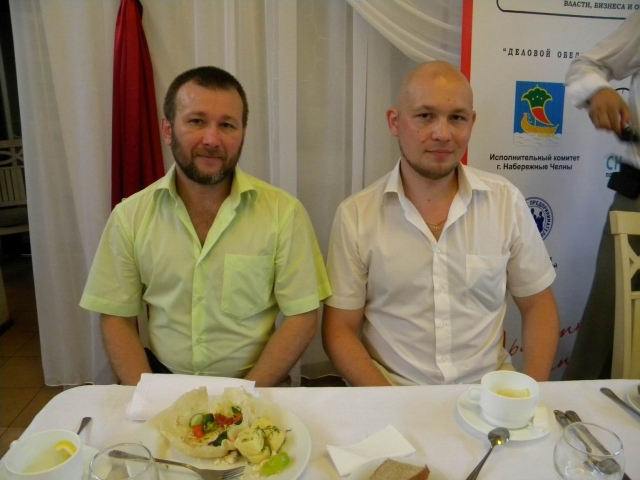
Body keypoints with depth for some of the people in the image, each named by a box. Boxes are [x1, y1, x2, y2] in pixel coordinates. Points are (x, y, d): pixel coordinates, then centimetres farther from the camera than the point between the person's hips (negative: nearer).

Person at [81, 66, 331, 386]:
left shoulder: (284, 212, -7)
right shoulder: (129, 216, 0)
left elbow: (302, 319, -5)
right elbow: (117, 321, 3)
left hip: (253, 388, -1)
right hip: (164, 385, 2)